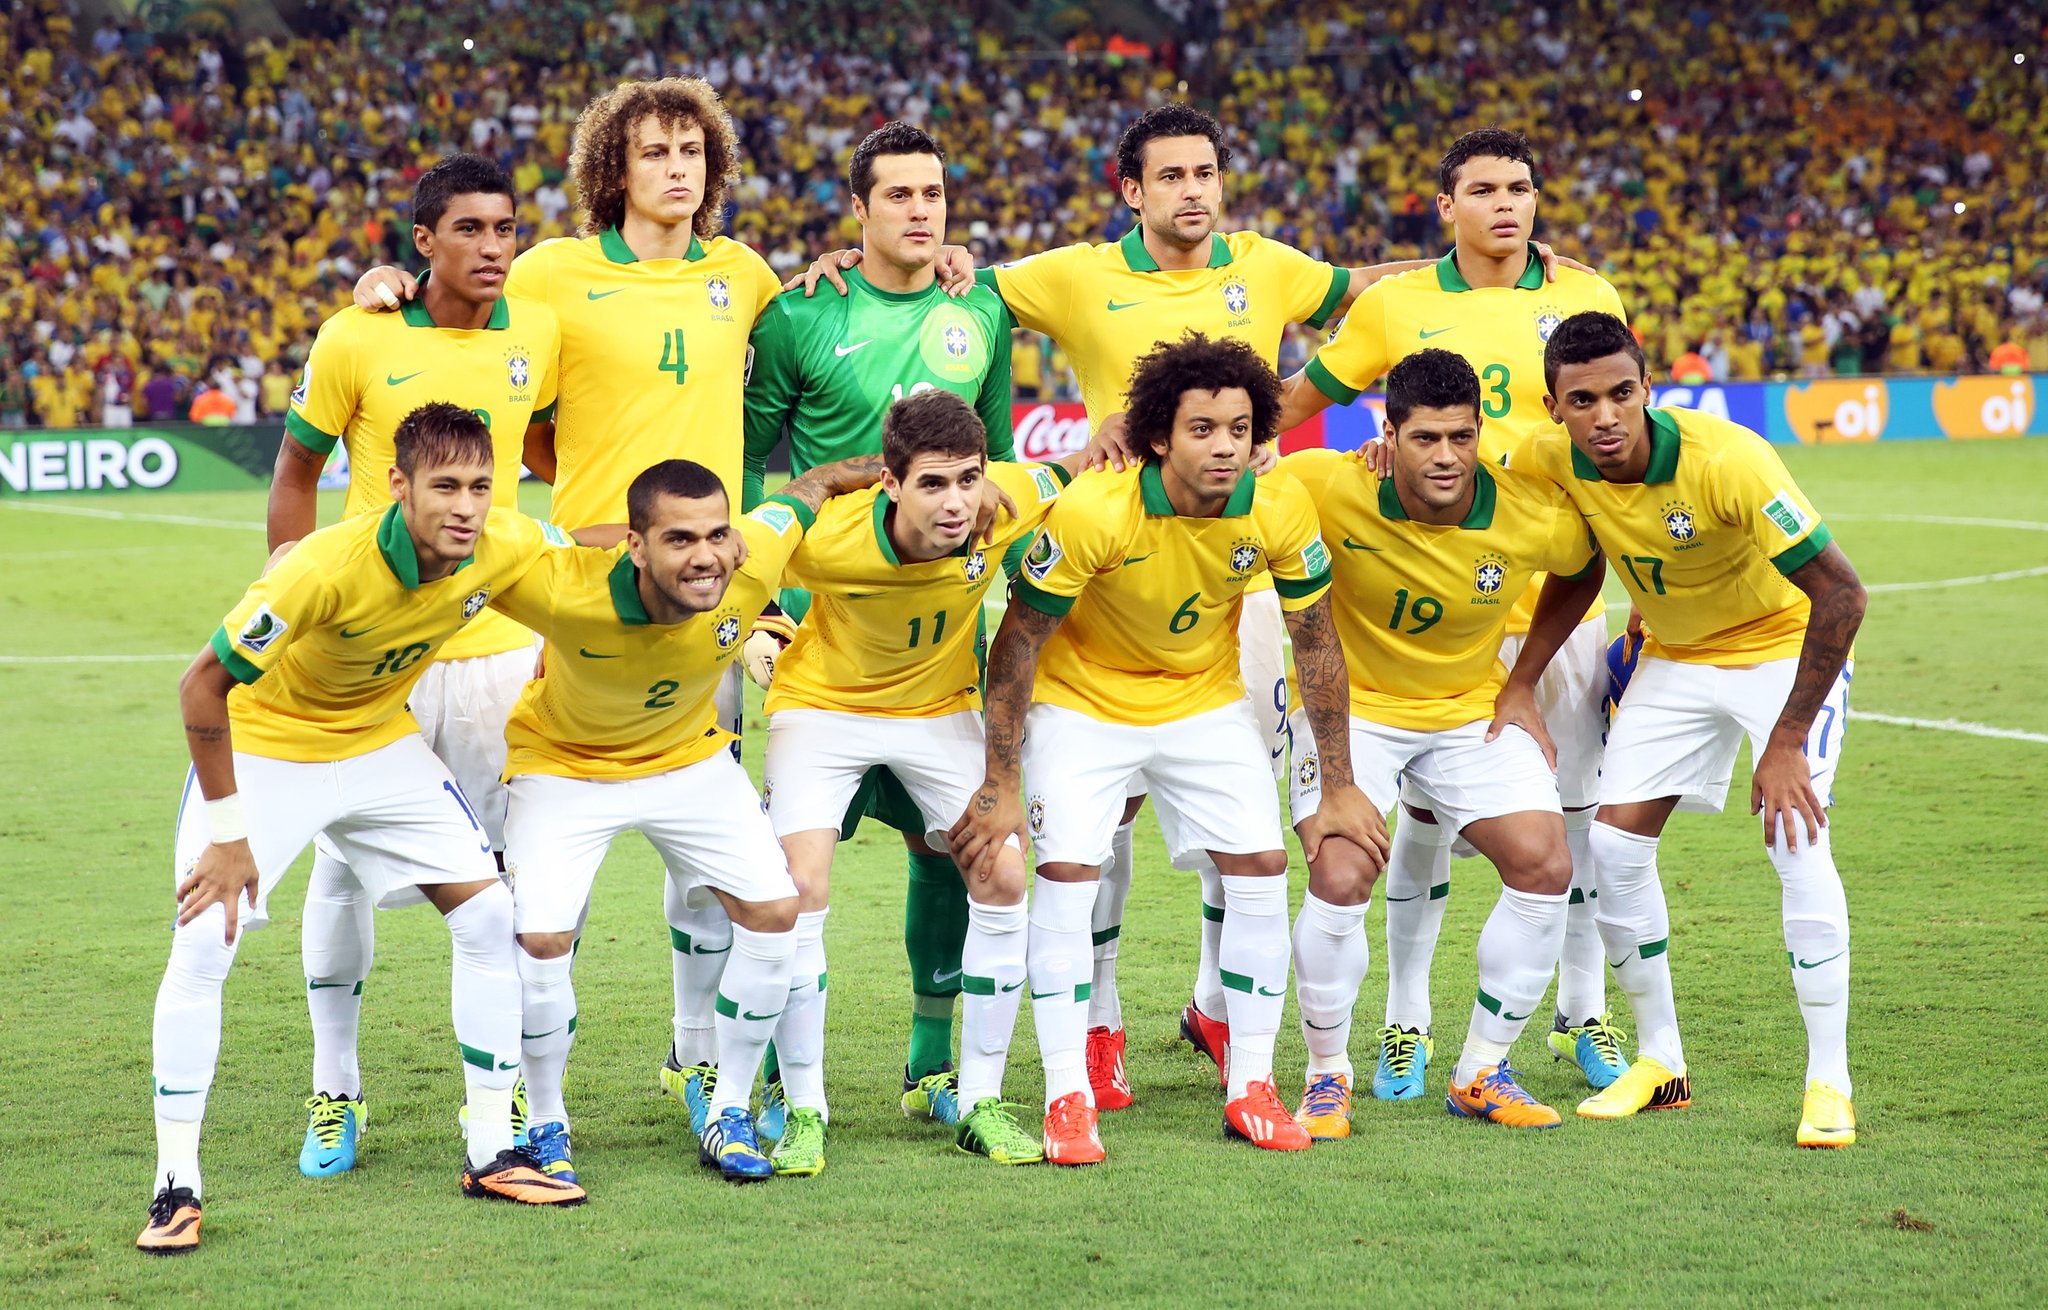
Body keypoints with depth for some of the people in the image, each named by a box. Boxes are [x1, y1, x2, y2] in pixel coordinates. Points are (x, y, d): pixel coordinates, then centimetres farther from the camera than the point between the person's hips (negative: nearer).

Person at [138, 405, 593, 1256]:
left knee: (489, 914, -3)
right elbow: (203, 685, -28)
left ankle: (492, 1154, 9)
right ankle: (175, 1186, -4)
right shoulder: (327, 568, -36)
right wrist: (227, 832, -24)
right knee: (200, 947, -16)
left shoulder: (506, 548, -21)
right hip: (260, 747, -5)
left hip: (382, 746, 5)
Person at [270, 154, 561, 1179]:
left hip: (495, 640, 2)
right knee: (344, 865, 2)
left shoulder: (539, 334, 0)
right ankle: (334, 1094, 16)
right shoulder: (356, 340, -7)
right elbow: (295, 476, 3)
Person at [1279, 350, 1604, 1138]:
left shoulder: (1536, 518, -19)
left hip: (1471, 708, 3)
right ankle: (1326, 1075, 4)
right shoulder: (1328, 489, -25)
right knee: (1340, 879, -21)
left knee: (1544, 866, -11)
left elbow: (1584, 572, 5)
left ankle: (1482, 1072, 8)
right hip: (1350, 705, -3)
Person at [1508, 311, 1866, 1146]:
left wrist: (1787, 741, -34)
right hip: (1674, 658, 5)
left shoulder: (1724, 460, -34)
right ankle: (1659, 1063, 14)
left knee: (1796, 842, -21)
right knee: (1614, 847, -3)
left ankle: (1829, 1084, -11)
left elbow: (1840, 593, -33)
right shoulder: (1552, 461, -19)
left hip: (1785, 646, -5)